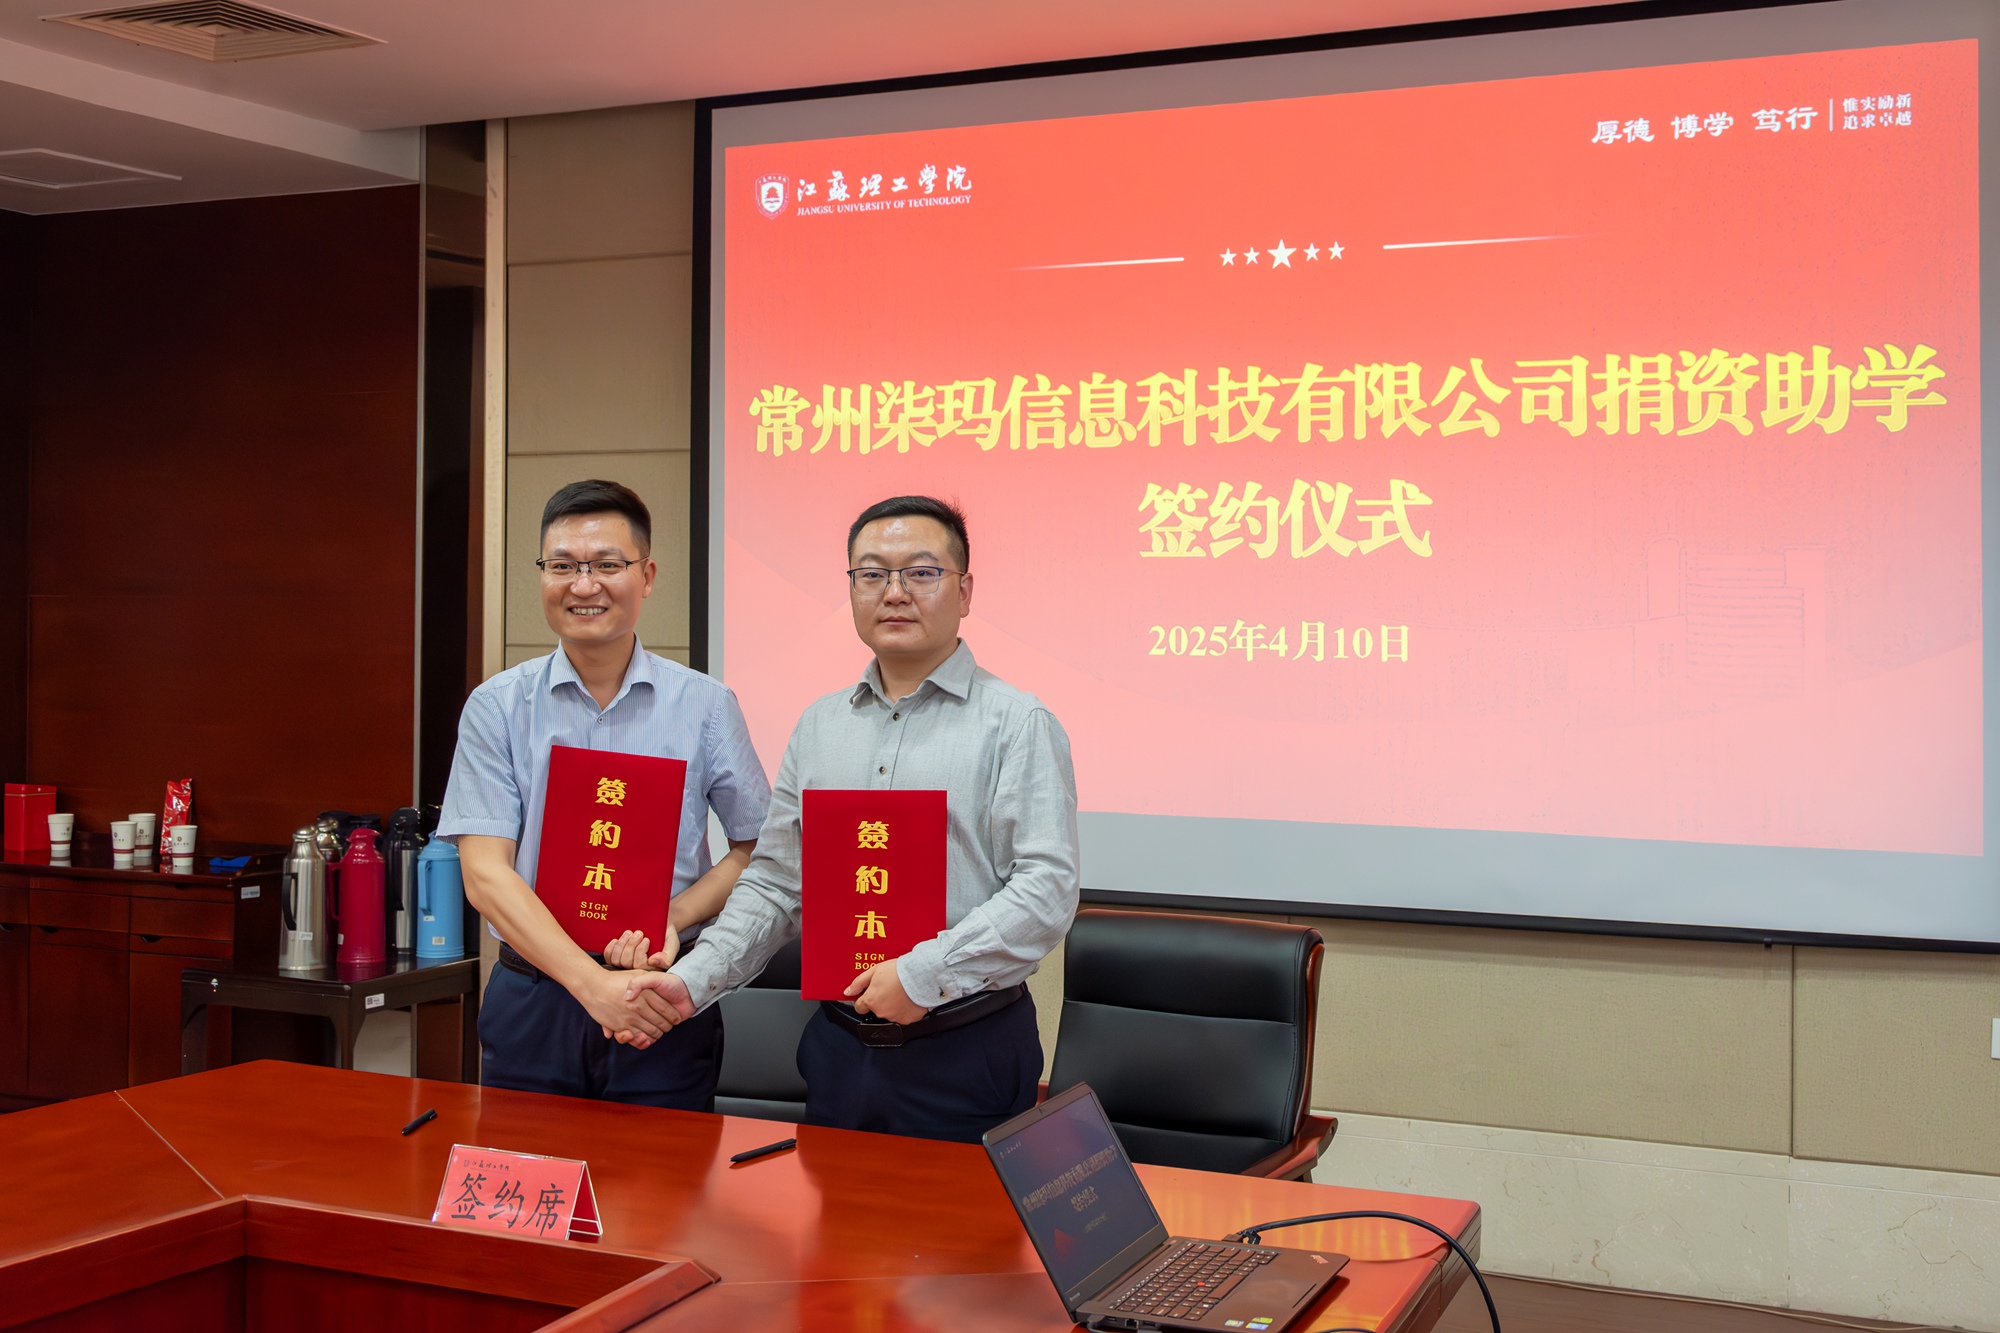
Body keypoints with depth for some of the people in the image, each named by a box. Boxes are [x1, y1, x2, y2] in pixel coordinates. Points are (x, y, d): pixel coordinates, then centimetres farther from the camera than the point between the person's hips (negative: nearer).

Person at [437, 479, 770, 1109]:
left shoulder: (706, 705, 1)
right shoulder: (496, 707, 0)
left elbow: (756, 848, 5)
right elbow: (486, 874, -6)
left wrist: (671, 917, -14)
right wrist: (595, 984, -18)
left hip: (666, 1007, 0)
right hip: (531, 1002, 1)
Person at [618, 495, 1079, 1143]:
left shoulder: (1018, 724, -6)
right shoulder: (819, 727, 12)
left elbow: (1046, 889, -14)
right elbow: (775, 883, 14)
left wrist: (925, 974, -22)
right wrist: (692, 981, 2)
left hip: (966, 1052, -5)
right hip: (838, 1049, 5)